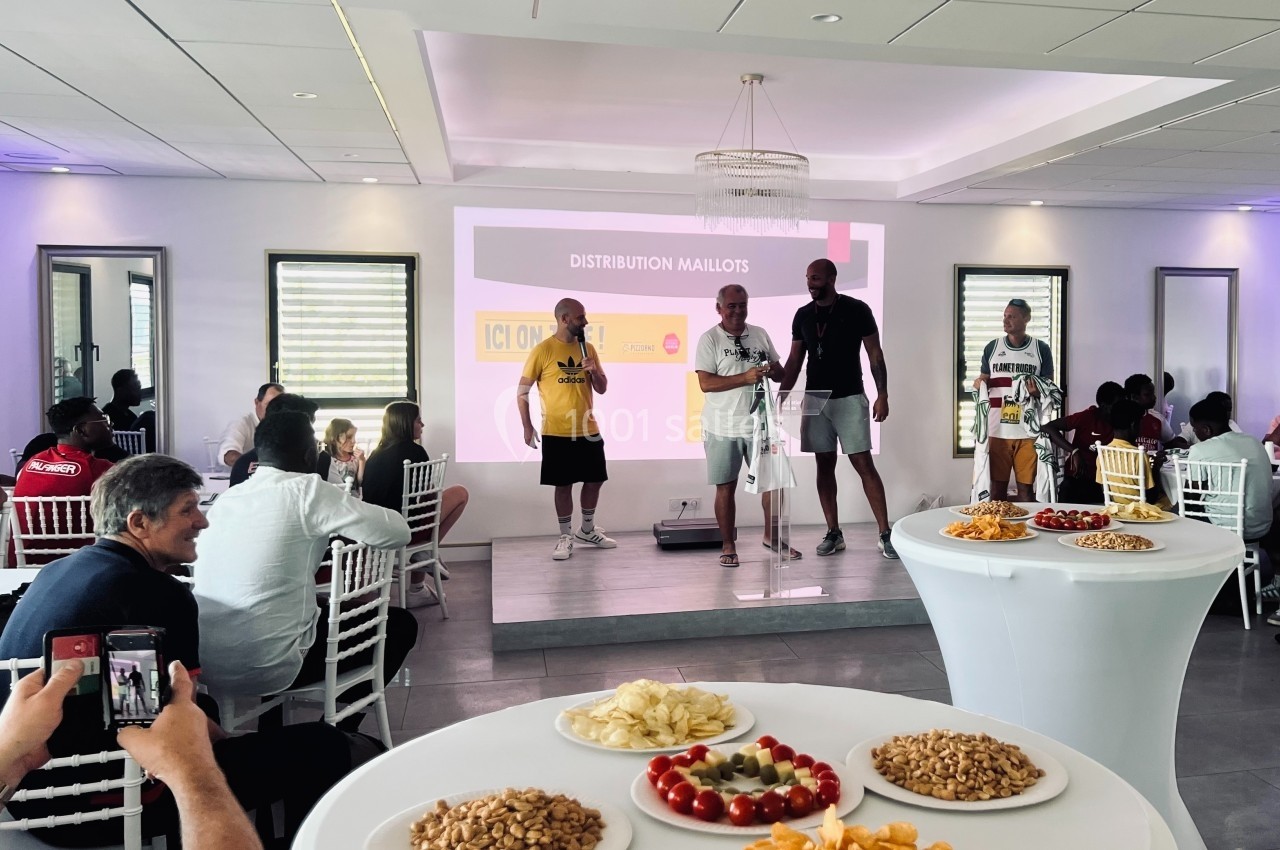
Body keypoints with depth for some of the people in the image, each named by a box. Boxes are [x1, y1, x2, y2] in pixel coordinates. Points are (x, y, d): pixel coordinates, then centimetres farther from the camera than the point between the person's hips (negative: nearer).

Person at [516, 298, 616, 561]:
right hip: (557, 433, -5)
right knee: (563, 485, 3)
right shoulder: (543, 350, -8)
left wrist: (594, 371, -9)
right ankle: (566, 537, 17)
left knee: (595, 480, 11)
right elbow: (522, 391, -5)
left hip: (588, 430, 5)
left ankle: (587, 529, 31)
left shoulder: (588, 348, 6)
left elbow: (602, 389, 11)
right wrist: (527, 428, -10)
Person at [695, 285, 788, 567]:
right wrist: (745, 377, -22)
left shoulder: (760, 335, 10)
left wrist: (773, 370, -9)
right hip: (723, 428, -4)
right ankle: (728, 545, 15)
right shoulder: (709, 339, -4)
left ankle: (772, 536, 26)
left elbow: (780, 374, 15)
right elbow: (705, 383, -13)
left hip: (760, 422, 4)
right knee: (725, 488, 3)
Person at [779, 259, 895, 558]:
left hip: (850, 399, -4)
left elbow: (875, 354, -3)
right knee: (824, 465, 6)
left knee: (863, 463, -6)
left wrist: (882, 394, -11)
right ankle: (833, 533, 14)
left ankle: (885, 534, -2)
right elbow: (795, 360, 11)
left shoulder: (856, 310, -5)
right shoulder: (802, 315, 7)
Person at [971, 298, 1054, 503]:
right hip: (997, 431, 1)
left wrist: (1037, 390, -13)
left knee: (1025, 487, 1)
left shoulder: (1041, 349, 5)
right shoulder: (992, 347, 9)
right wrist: (979, 384, -7)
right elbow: (983, 382, 17)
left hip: (1028, 432, -1)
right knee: (997, 486, 3)